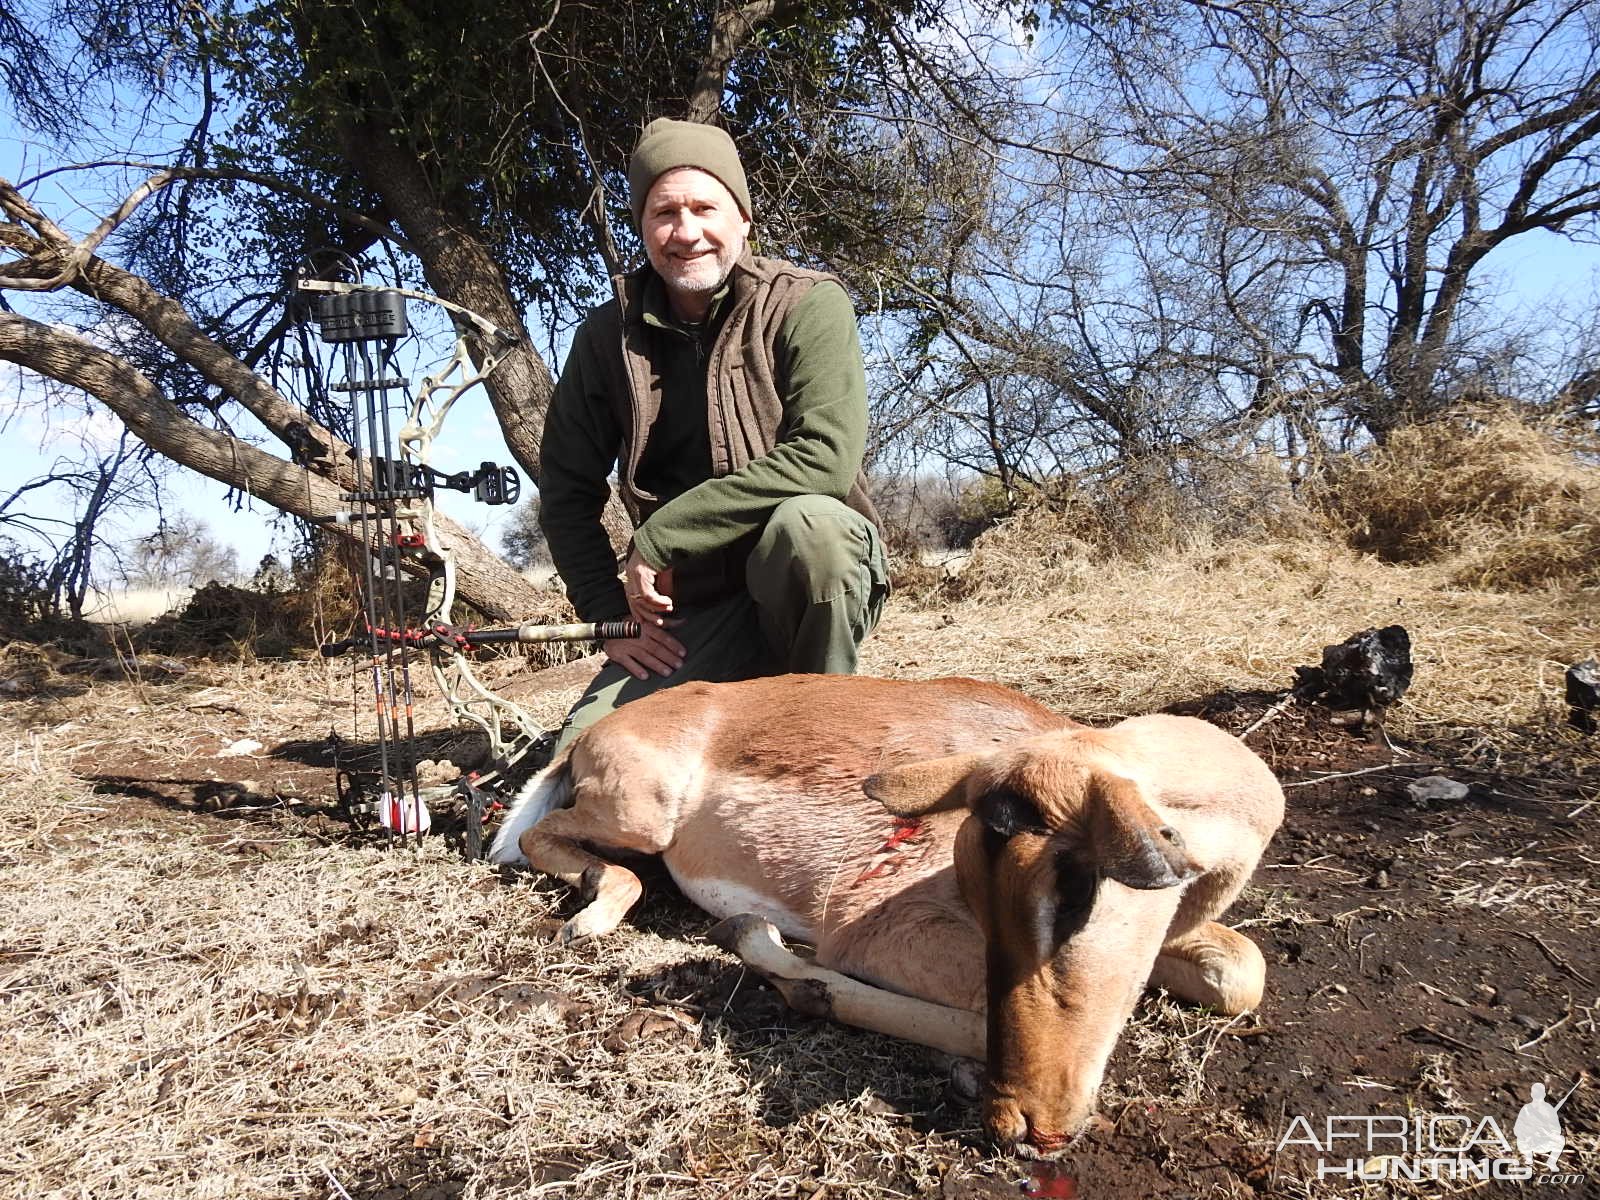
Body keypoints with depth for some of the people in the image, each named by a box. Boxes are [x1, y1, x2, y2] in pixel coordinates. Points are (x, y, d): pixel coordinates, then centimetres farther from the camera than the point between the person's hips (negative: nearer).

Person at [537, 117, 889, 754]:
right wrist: (612, 615, -2)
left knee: (808, 524, -36)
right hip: (691, 611, 3)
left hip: (816, 581, -2)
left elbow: (826, 456, -23)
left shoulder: (808, 304, -9)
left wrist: (661, 535, -21)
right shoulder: (608, 336, 3)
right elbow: (567, 491, 9)